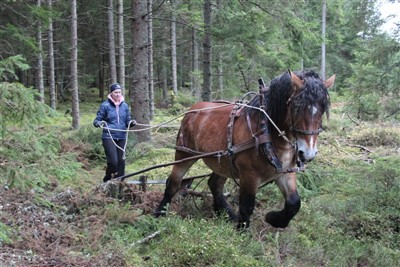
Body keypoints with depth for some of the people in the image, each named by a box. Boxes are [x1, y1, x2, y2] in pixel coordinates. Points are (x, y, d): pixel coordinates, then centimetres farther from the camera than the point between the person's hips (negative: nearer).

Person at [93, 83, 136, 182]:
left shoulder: (125, 105, 9)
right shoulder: (105, 105, -2)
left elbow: (127, 121, 15)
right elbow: (96, 120, 0)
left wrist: (132, 123, -7)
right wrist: (99, 123, -23)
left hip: (122, 138, 4)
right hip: (109, 137, -4)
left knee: (121, 162, 4)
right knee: (113, 161, -14)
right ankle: (107, 182, 7)